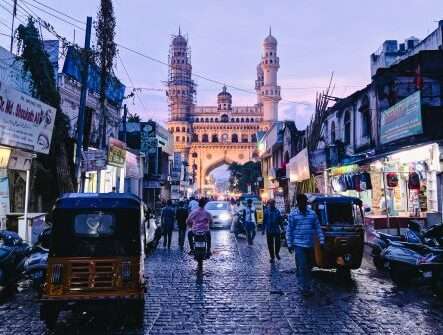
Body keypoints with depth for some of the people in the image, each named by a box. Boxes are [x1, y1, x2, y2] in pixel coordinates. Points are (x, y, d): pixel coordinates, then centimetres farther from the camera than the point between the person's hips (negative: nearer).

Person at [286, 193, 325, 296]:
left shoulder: (312, 213, 6)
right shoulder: (293, 214, -3)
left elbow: (318, 228, 9)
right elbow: (289, 231, -2)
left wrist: (321, 241, 3)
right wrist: (289, 244, -5)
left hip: (310, 245, 4)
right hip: (299, 244, -4)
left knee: (309, 266, 13)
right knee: (303, 266, -8)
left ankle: (304, 284, 29)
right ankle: (306, 288, -2)